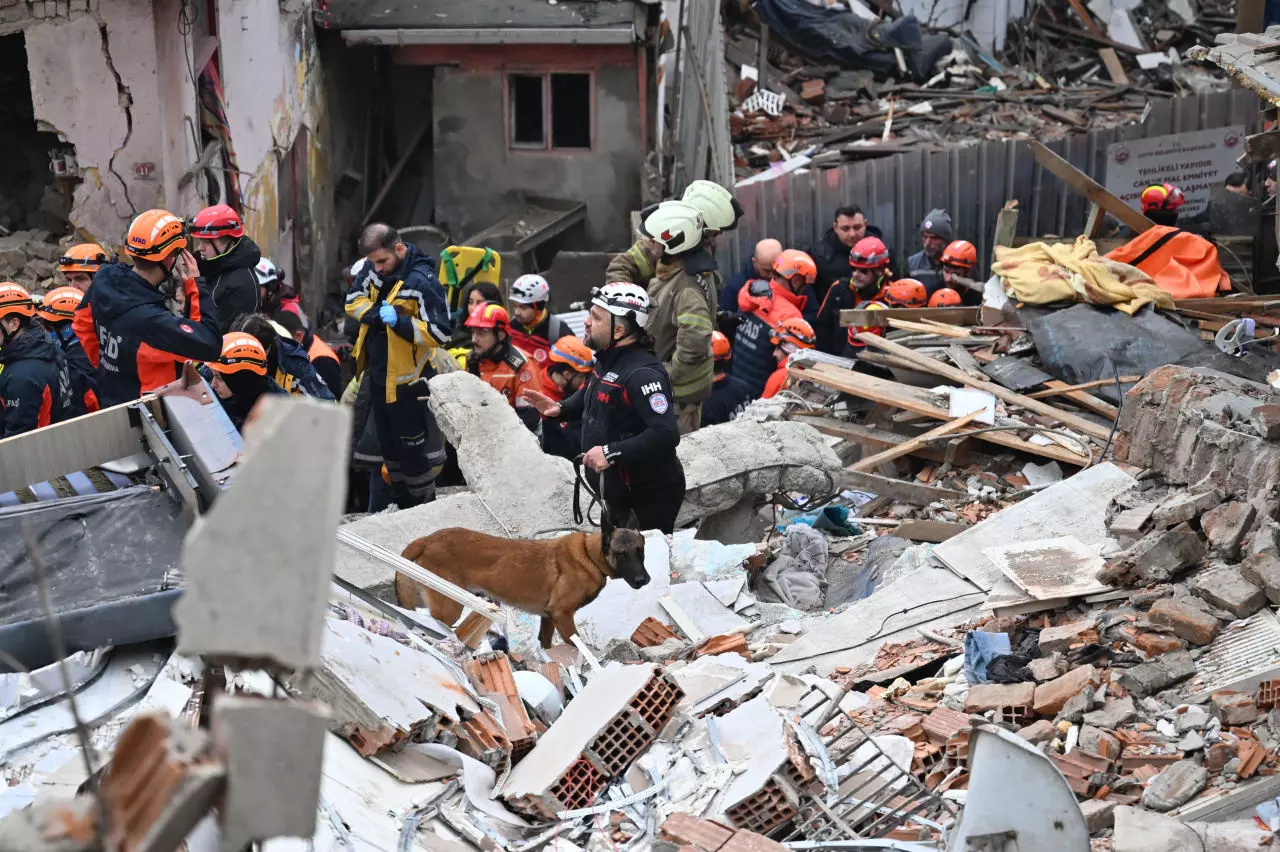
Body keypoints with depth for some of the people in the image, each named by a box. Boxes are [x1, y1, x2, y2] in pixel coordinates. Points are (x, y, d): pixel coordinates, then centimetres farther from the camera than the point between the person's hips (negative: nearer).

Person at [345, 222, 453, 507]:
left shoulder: (422, 282, -23)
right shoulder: (373, 267, -2)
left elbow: (439, 334, -25)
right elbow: (353, 300, 5)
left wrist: (399, 321, -34)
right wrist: (375, 313, -16)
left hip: (407, 382, -8)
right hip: (379, 376, 8)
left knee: (413, 450, 3)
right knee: (389, 446, 20)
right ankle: (402, 503, 35)